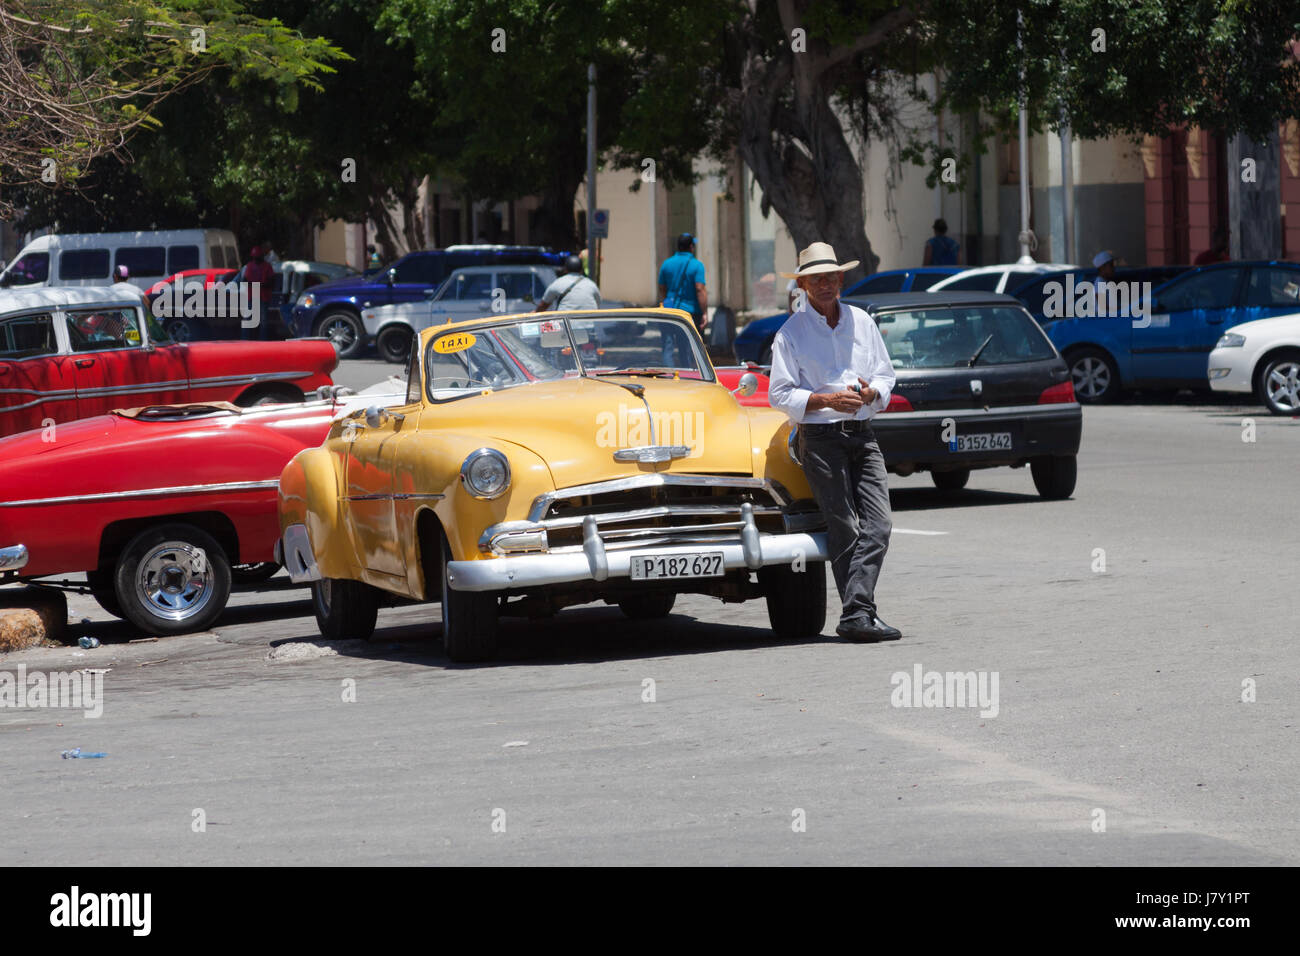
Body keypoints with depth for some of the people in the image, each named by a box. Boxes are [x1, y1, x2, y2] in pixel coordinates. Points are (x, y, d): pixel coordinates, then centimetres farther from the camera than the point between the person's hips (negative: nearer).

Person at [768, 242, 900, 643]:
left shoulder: (862, 322, 14)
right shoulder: (791, 332, 1)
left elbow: (885, 373, 18)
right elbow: (780, 394, -3)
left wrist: (873, 392, -5)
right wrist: (826, 400, -16)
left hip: (862, 434, 4)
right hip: (820, 439, -4)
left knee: (878, 525, -10)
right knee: (845, 530, -6)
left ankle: (856, 614, -13)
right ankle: (859, 615, -3)